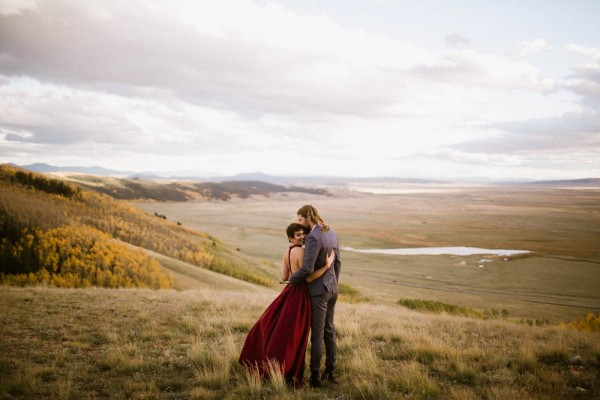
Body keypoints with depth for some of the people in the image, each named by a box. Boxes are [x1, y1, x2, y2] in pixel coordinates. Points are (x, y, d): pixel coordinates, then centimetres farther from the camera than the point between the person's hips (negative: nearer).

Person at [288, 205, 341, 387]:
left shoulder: (313, 237, -21)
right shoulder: (332, 233, 8)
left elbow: (307, 269, -25)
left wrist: (292, 279, -7)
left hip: (318, 291, -9)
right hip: (332, 289, 9)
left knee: (317, 333, -3)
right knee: (329, 331, 16)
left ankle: (315, 376, 4)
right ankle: (330, 371, 24)